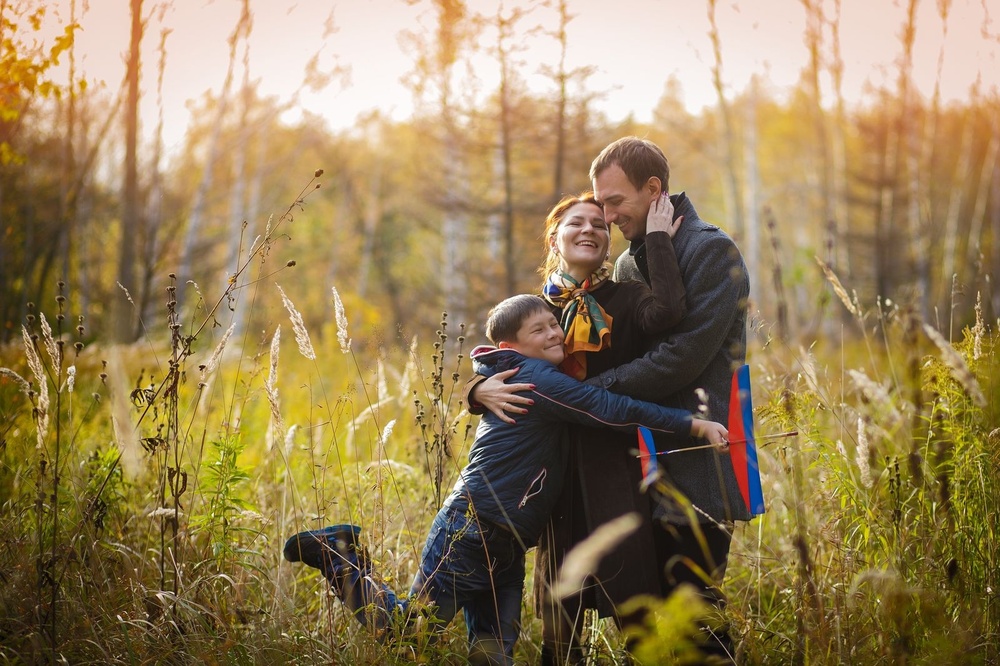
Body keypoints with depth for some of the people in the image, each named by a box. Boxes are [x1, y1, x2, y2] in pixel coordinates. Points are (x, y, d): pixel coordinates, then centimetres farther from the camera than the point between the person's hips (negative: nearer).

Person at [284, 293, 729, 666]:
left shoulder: (528, 380, 16)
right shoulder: (533, 378, -13)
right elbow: (611, 409, -22)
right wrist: (696, 425, -24)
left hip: (504, 545, 10)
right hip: (471, 529, -10)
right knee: (409, 627, -1)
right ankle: (339, 555, 12)